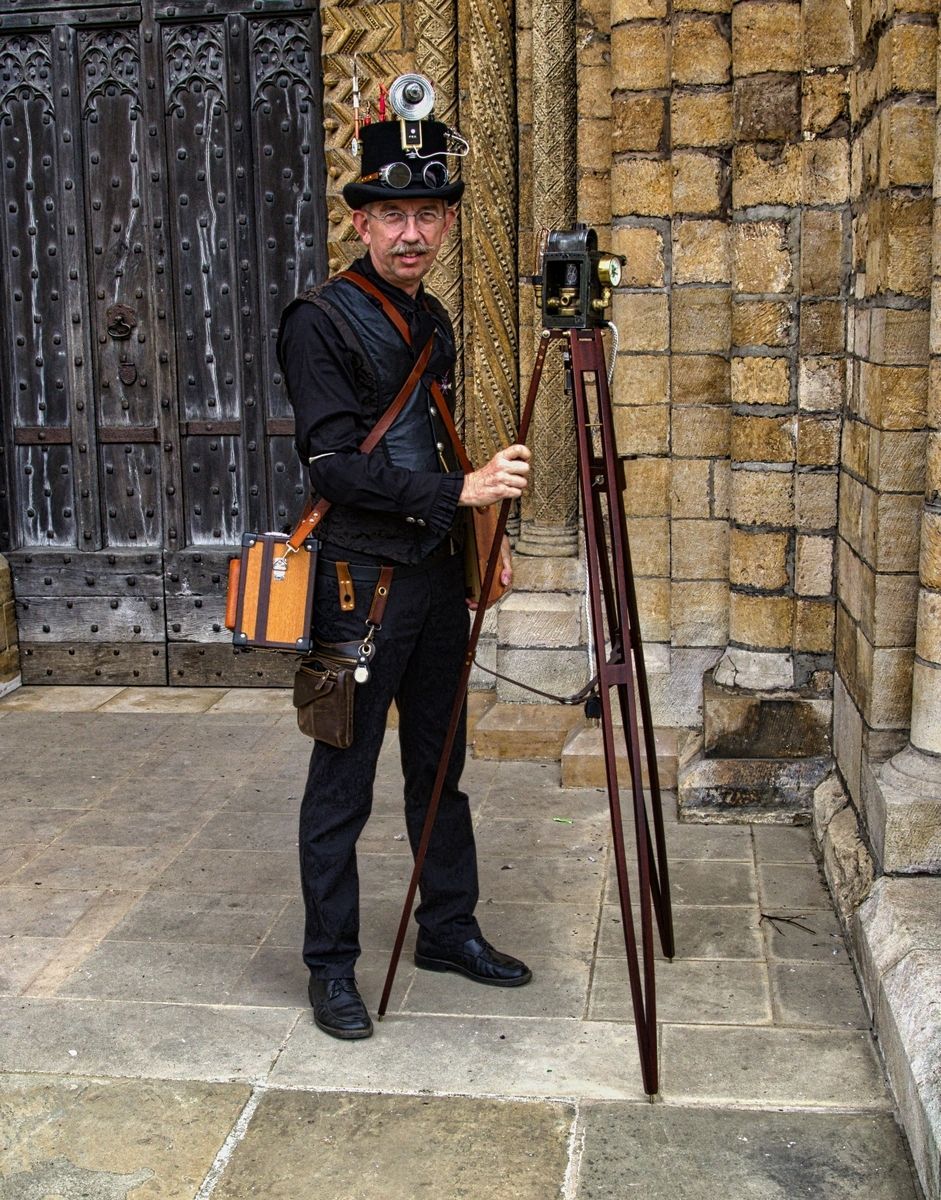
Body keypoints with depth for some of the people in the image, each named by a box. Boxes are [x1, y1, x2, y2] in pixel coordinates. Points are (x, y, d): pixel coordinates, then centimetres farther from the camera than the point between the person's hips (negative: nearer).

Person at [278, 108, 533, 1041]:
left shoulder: (432, 321, 14)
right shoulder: (320, 322, -11)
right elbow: (334, 464, -20)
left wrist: (476, 535, 15)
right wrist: (459, 491, -24)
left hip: (434, 573, 8)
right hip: (360, 582, -8)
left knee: (441, 764, 16)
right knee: (342, 782, 1)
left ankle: (448, 930, 31)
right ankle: (331, 966, 15)